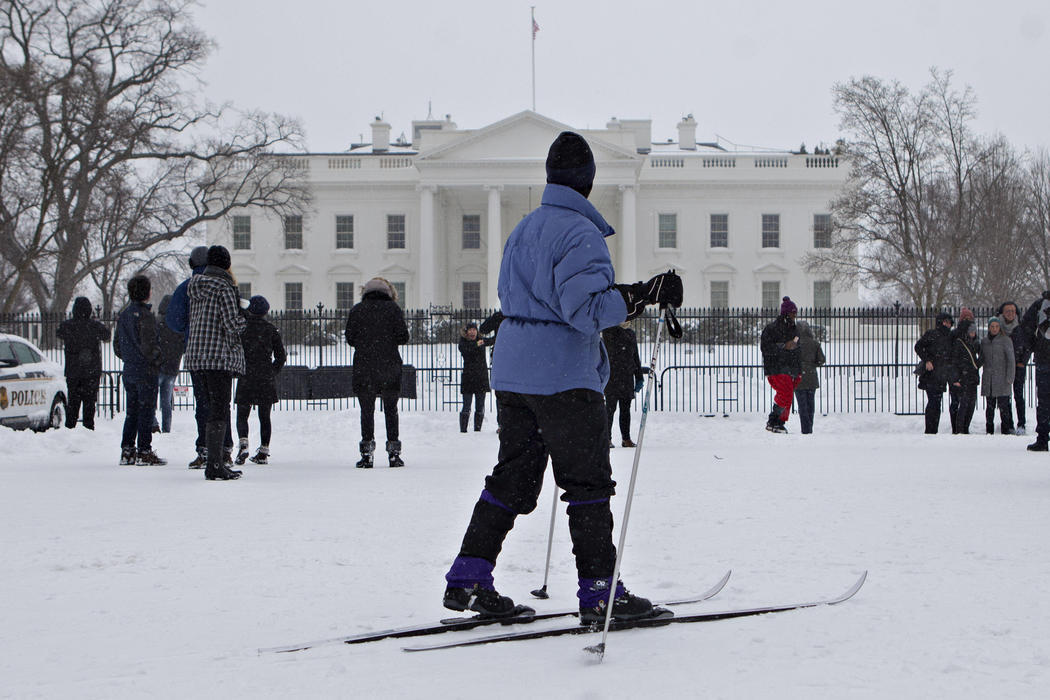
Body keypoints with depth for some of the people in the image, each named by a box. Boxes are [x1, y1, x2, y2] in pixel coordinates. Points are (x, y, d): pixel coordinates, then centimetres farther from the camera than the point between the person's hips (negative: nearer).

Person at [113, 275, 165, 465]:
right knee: (146, 410, -3)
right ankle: (144, 451, -5)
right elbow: (148, 345, -20)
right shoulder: (145, 315, -15)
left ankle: (127, 450, 13)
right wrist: (156, 361, -5)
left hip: (129, 370, 7)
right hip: (146, 371, -7)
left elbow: (117, 345, 15)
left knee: (132, 411, 13)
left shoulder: (123, 315, 10)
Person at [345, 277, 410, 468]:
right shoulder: (393, 308, -1)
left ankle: (367, 454, 0)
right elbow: (403, 337, -6)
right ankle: (394, 453, 7)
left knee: (367, 410, 5)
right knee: (391, 409, 9)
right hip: (389, 368, 0)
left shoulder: (357, 310, 2)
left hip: (364, 368, 0)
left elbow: (350, 339, 0)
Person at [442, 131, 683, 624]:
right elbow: (584, 308, -23)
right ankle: (599, 592, -1)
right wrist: (642, 295, -23)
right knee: (588, 482, -2)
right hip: (563, 375, -8)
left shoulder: (524, 227, 13)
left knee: (513, 477, 14)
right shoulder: (580, 232, -14)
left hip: (512, 369, 8)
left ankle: (468, 579, 11)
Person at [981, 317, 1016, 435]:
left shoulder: (1006, 340, -1)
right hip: (988, 379, 4)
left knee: (1003, 405, -8)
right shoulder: (984, 341, 12)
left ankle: (1006, 429, -4)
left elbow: (1011, 360, -3)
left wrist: (1009, 378, -9)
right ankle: (989, 430, 12)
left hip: (1002, 378, -4)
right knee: (989, 406, 6)